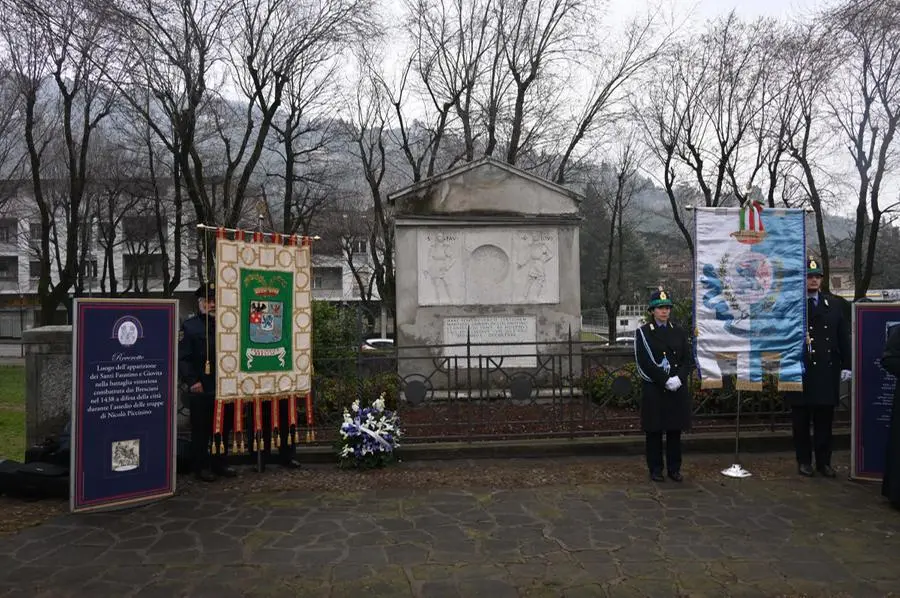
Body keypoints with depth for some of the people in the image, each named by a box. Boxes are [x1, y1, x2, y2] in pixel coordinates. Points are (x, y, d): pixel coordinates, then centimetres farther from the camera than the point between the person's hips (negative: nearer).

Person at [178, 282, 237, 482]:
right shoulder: (190, 326, -3)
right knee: (201, 431, 4)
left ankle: (220, 464, 25)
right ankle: (201, 467, 16)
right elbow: (182, 358, -8)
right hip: (201, 390, -5)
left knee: (223, 429, 13)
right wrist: (192, 381, -18)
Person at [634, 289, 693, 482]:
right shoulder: (643, 332, -2)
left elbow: (688, 359, 6)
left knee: (675, 430, 8)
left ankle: (674, 468, 19)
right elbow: (644, 363, -10)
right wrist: (665, 381, -16)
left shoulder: (679, 332, 11)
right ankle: (655, 469, 13)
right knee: (654, 431, 3)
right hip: (654, 390, -3)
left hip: (678, 390, 4)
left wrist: (678, 378, -12)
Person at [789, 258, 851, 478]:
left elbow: (843, 337, 10)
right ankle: (804, 461, 17)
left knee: (824, 419, 10)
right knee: (801, 420, 6)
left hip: (827, 371, 3)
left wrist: (846, 365, 5)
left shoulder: (834, 304, 10)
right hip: (800, 371, -3)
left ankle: (824, 461, 20)